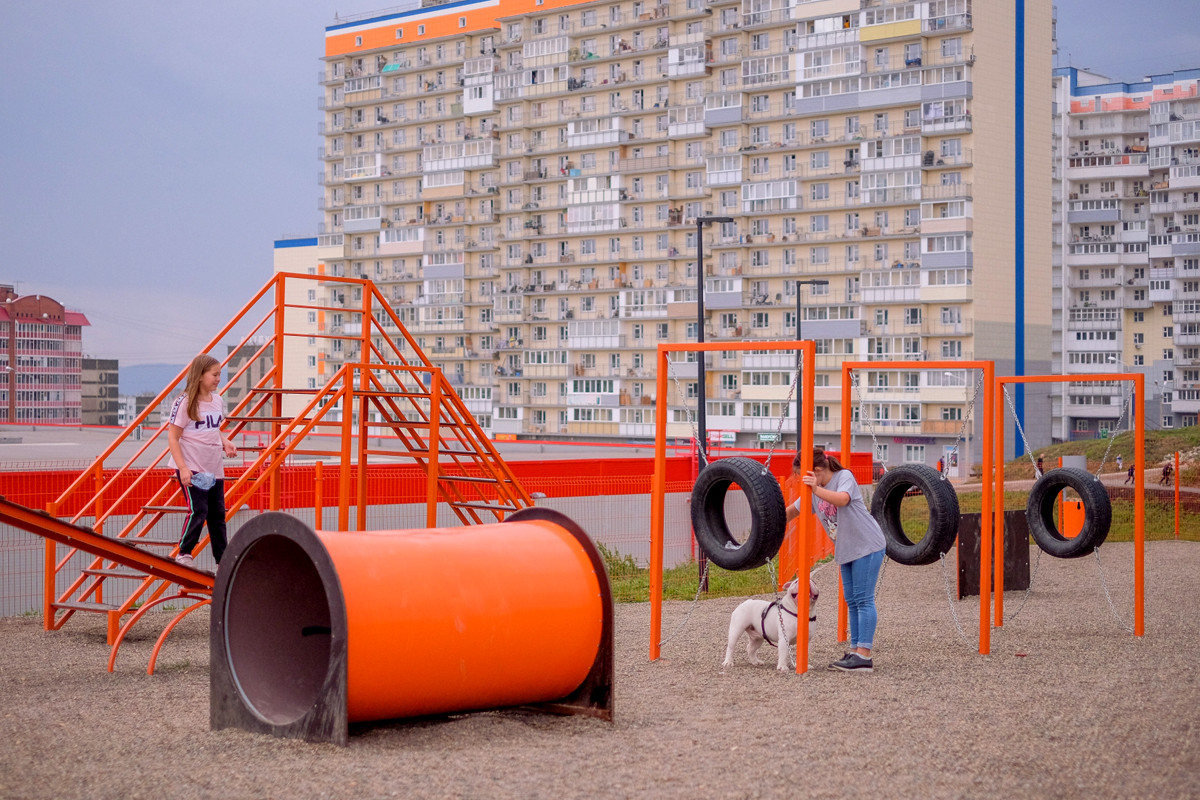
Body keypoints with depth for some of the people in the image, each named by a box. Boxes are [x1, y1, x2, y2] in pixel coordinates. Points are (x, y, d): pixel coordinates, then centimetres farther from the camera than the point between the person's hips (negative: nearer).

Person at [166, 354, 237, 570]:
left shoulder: (217, 401, 9)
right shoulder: (185, 402, -11)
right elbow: (172, 437, -11)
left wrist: (225, 443, 3)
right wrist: (182, 467, -20)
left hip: (214, 469, 7)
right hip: (192, 468, -7)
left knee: (217, 513, 9)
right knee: (198, 510, -13)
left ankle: (223, 558, 16)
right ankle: (184, 554, 1)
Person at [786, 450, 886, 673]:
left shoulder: (844, 476, -13)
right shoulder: (812, 493, 10)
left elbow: (842, 499, -32)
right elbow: (792, 511, 17)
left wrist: (817, 489, -43)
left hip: (867, 545, -8)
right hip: (845, 550, 8)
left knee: (863, 599, -10)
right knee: (852, 601, 8)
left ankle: (864, 655, -13)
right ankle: (855, 651, 12)